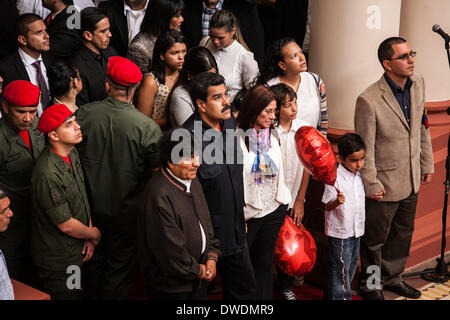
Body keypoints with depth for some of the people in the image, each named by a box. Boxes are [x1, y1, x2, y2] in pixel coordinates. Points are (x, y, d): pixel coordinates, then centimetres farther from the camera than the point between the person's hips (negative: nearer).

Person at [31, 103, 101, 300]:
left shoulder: (72, 153, -1)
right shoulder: (48, 174, -32)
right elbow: (66, 225, -24)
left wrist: (89, 238, -2)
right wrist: (94, 235, -6)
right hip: (58, 261, -8)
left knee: (75, 294, 24)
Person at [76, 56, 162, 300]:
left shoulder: (84, 114, -14)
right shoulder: (147, 127, -23)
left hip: (92, 206, 3)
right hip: (126, 211, -3)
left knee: (94, 258, 25)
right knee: (119, 265, 15)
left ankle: (92, 295, 44)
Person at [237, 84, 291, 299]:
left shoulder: (272, 141, 8)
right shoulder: (238, 140, -14)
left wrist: (283, 204, 9)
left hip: (273, 211, 6)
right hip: (247, 214, -6)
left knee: (264, 263, 16)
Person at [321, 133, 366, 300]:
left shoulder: (359, 175, 3)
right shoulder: (334, 178, -20)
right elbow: (327, 206, -17)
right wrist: (337, 202, -37)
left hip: (356, 229, 8)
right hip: (339, 231, -8)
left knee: (351, 267, 18)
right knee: (340, 268, 0)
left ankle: (344, 294, 33)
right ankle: (339, 296, 13)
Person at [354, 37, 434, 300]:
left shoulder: (418, 83, -3)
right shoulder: (369, 100, -25)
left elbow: (422, 126, 9)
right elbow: (365, 148, -17)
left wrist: (427, 164, 12)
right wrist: (371, 185, -12)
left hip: (412, 180, 7)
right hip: (385, 184, -7)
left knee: (403, 233, 22)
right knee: (375, 238, 13)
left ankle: (392, 277, 43)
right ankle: (370, 284, 34)